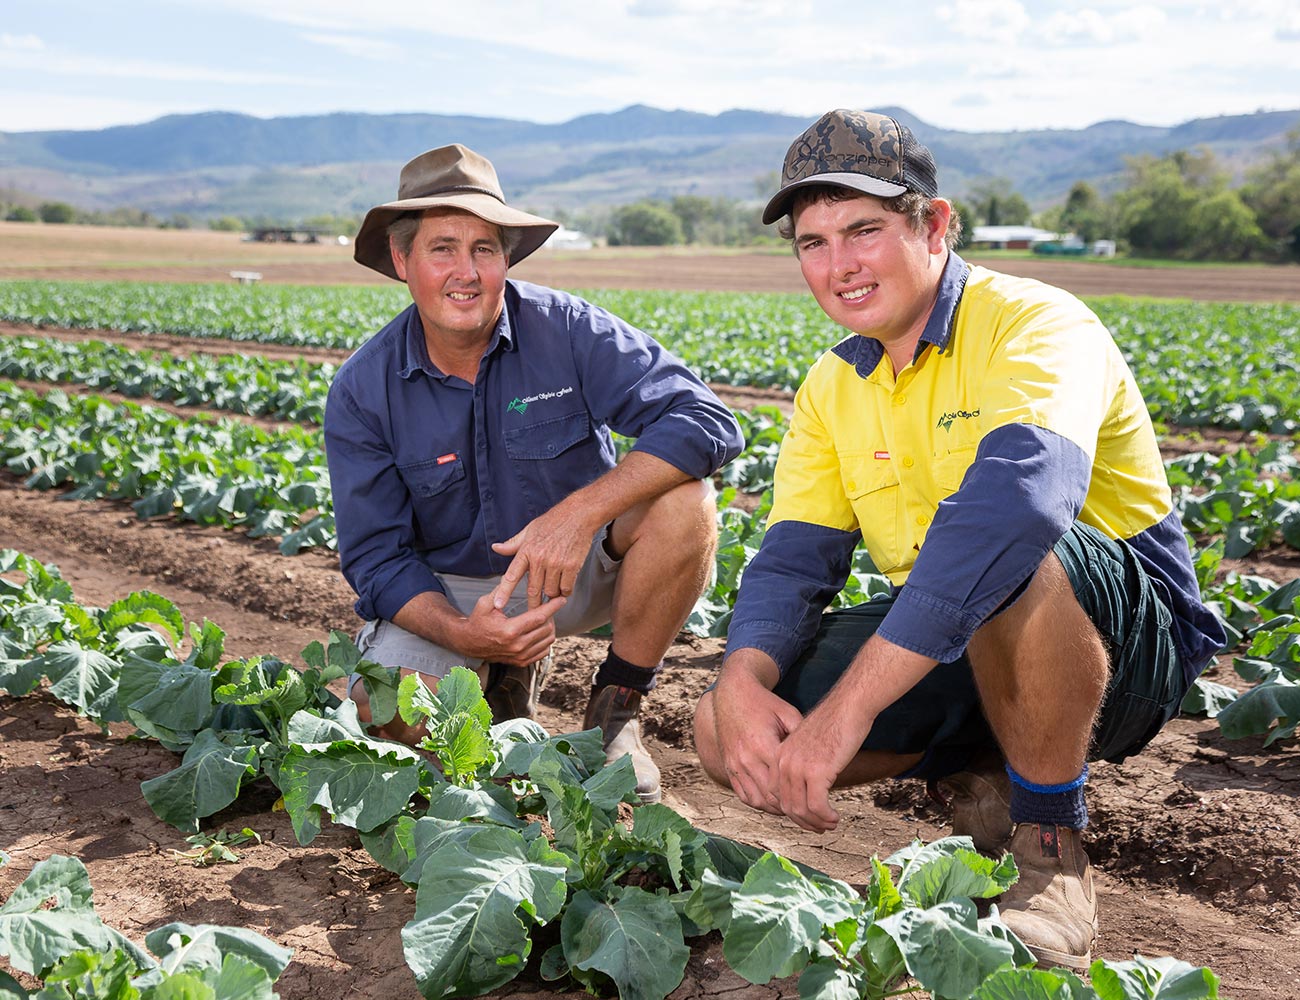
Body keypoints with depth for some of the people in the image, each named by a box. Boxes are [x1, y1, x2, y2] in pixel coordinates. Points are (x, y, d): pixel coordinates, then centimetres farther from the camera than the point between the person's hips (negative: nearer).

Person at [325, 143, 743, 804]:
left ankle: (614, 710, -8)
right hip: (451, 589, 1)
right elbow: (377, 557, -11)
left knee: (682, 499, -29)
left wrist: (581, 511, -39)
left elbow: (706, 422, -27)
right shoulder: (362, 392, -12)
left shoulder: (567, 330, -17)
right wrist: (463, 635, -31)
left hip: (582, 567, 0)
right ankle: (509, 675, 10)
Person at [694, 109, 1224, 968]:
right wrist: (742, 681, -27)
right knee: (729, 733, -11)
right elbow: (793, 557, -4)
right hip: (952, 647, 6)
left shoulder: (1035, 323, -20)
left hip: (1126, 636, -6)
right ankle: (984, 778, 9)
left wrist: (849, 704, -45)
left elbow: (1019, 496, -40)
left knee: (1007, 564, -40)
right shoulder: (832, 388, 4)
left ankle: (1053, 847, -16)